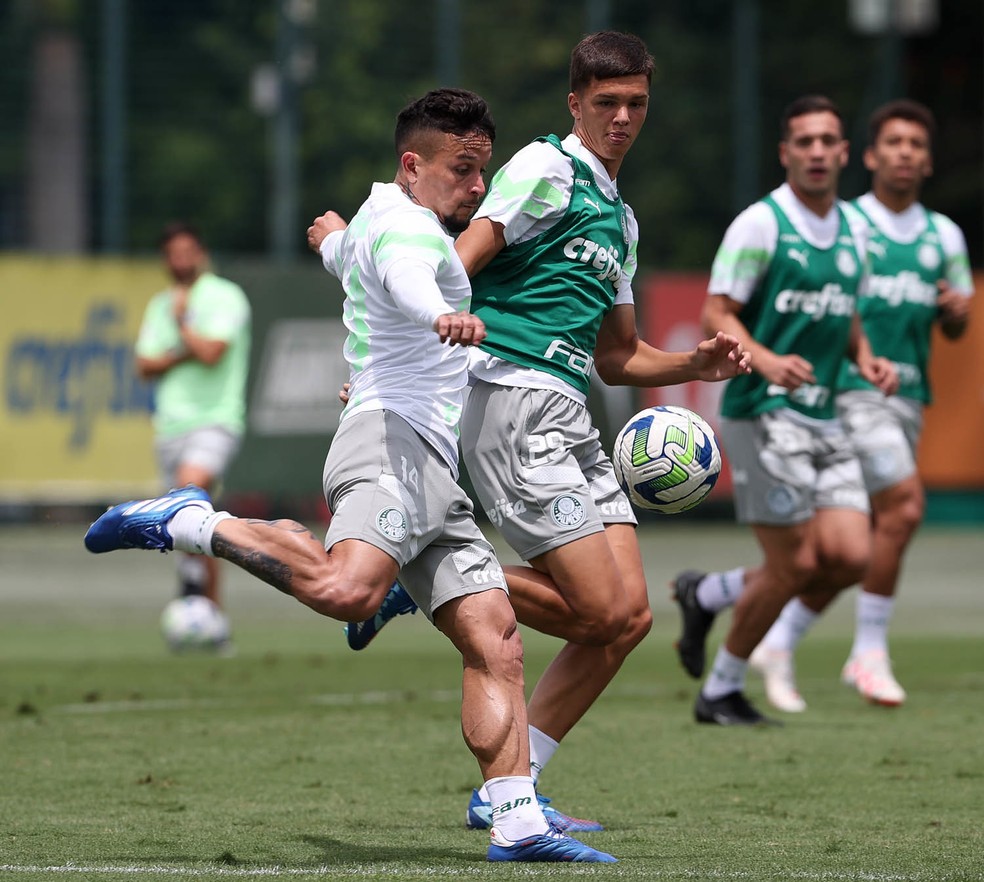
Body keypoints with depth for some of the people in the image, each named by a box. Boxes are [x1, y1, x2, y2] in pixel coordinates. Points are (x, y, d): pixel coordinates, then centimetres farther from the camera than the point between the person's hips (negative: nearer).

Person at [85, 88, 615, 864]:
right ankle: (191, 523, -16)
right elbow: (404, 275, -31)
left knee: (496, 641, 0)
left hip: (432, 476, 10)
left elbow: (340, 250, 53)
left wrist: (331, 236, 79)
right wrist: (442, 315, -54)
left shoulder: (369, 224, 27)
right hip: (393, 438, -10)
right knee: (346, 589, -36)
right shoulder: (409, 227, -5)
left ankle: (518, 823, -7)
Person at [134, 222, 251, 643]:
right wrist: (180, 355, -7)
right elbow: (145, 365, 8)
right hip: (171, 424, 6)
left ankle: (192, 573, -24)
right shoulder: (160, 305, 17)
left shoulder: (225, 297, -3)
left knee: (192, 484, -34)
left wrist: (181, 321, -3)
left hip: (215, 419, -6)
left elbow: (211, 352, -16)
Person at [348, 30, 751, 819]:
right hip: (514, 395, -9)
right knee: (599, 608, -16)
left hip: (569, 414, 9)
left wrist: (698, 365, 14)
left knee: (628, 616, 0)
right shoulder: (547, 169, -3)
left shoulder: (619, 217, 24)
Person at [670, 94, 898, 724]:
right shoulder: (760, 223, -9)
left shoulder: (853, 228, 13)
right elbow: (717, 314, -10)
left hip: (825, 418, 7)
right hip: (764, 413, -7)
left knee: (850, 558, -5)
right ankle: (722, 690, 12)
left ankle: (709, 593, 17)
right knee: (794, 565, -8)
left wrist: (868, 360, 5)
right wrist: (766, 360, -27)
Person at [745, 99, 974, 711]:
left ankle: (781, 644, 20)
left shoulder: (943, 236, 13)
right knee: (904, 502, -22)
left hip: (908, 395, 5)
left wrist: (956, 309, -4)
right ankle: (869, 653, -13)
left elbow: (954, 327, 18)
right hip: (849, 388, -5)